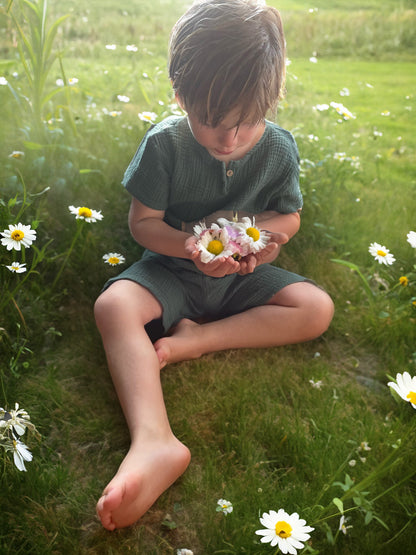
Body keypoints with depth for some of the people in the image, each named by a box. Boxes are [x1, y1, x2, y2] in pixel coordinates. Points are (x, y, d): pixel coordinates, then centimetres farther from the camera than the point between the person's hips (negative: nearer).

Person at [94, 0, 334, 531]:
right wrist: (188, 247, -28)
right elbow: (142, 221, -9)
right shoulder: (164, 144, -14)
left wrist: (272, 232, -20)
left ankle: (198, 338, -22)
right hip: (174, 268, -2)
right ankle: (154, 440, -45)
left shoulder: (279, 148, -8)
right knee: (113, 305, -30)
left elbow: (290, 214, 4)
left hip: (244, 274, 2)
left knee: (318, 308, -19)